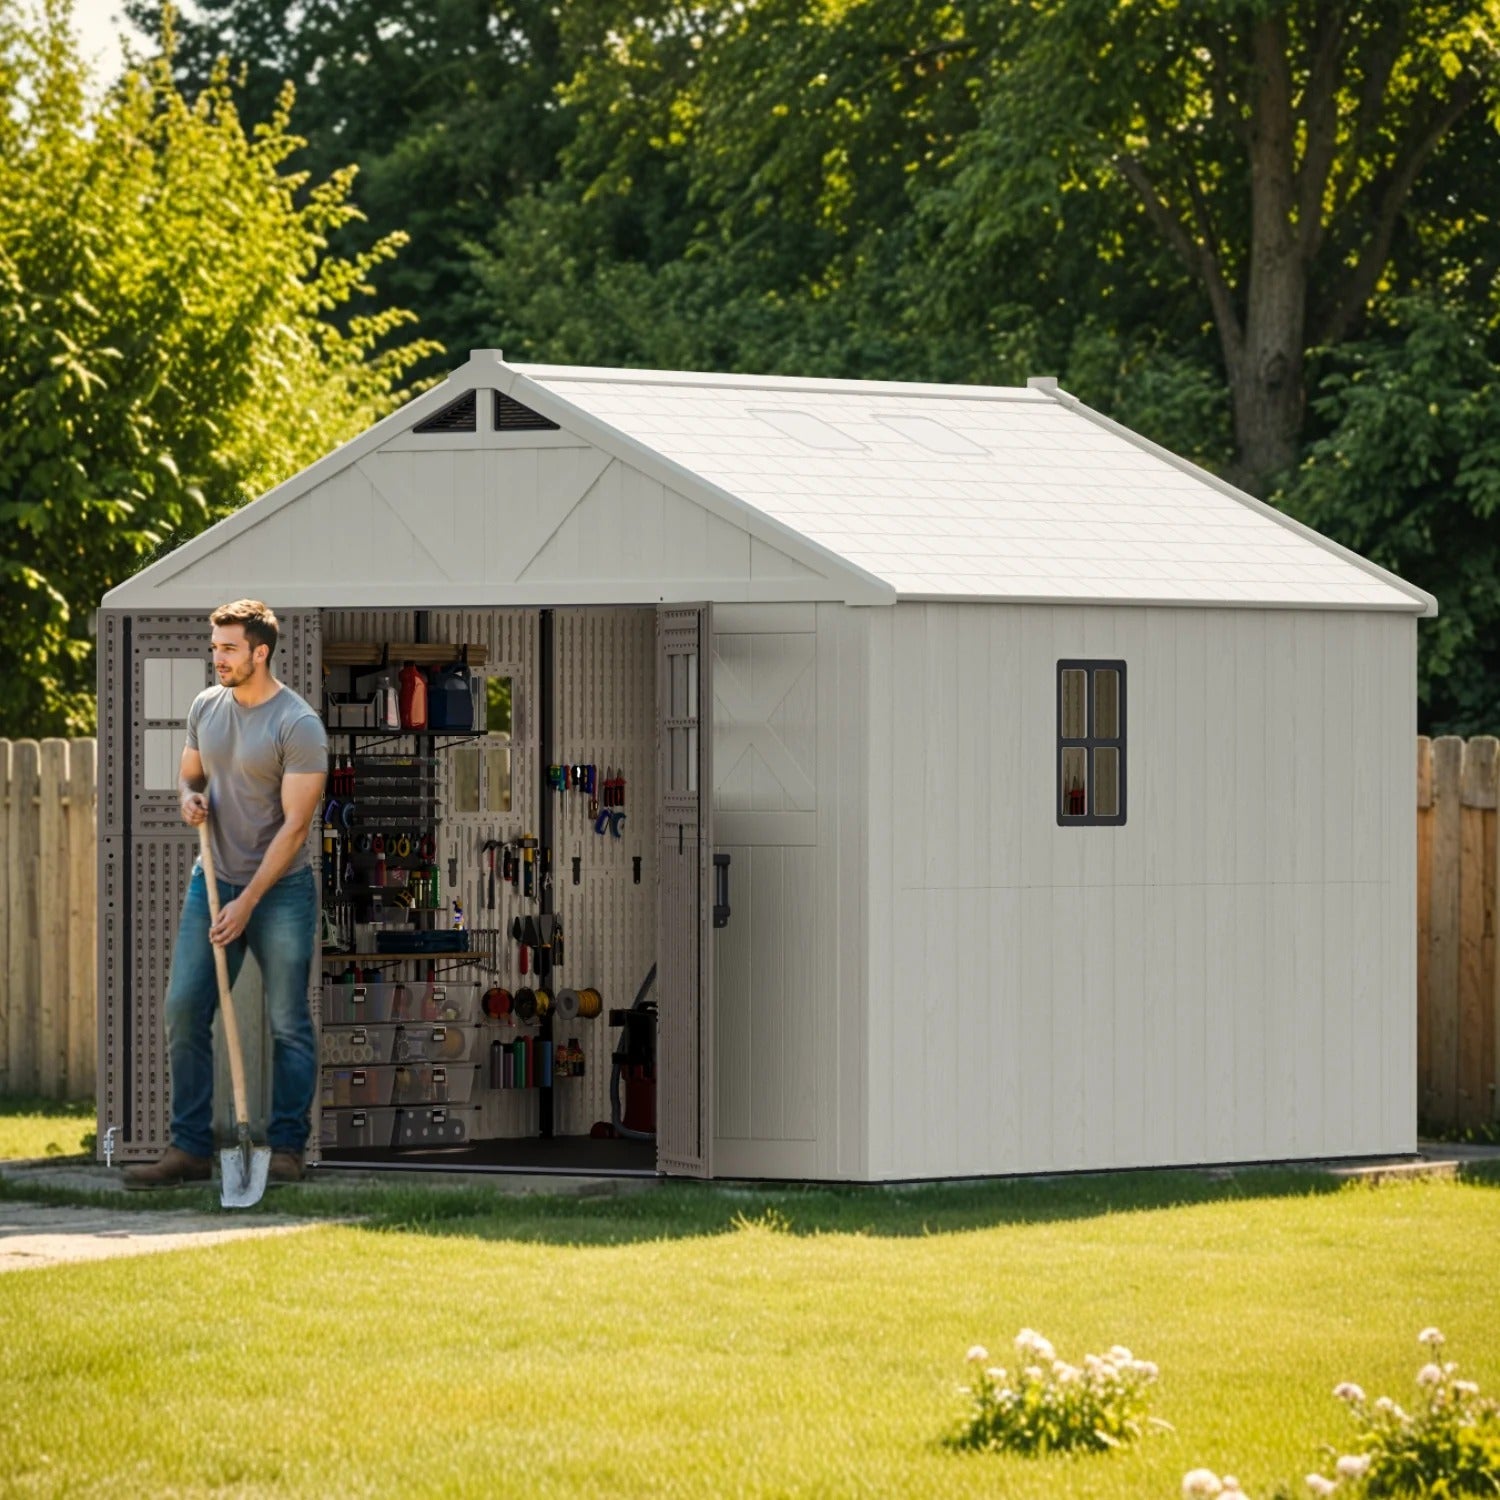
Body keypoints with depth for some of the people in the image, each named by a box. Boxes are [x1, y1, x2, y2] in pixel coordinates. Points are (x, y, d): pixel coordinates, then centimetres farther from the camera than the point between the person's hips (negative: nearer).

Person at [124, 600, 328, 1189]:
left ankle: (286, 1150, 5)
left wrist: (247, 903, -19)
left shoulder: (298, 725, -15)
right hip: (213, 878, 6)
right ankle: (190, 1149, 2)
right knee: (184, 1009, -2)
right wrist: (189, 797, -5)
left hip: (280, 887, -6)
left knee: (288, 1024, -2)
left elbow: (295, 826, -16)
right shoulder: (206, 706, 5)